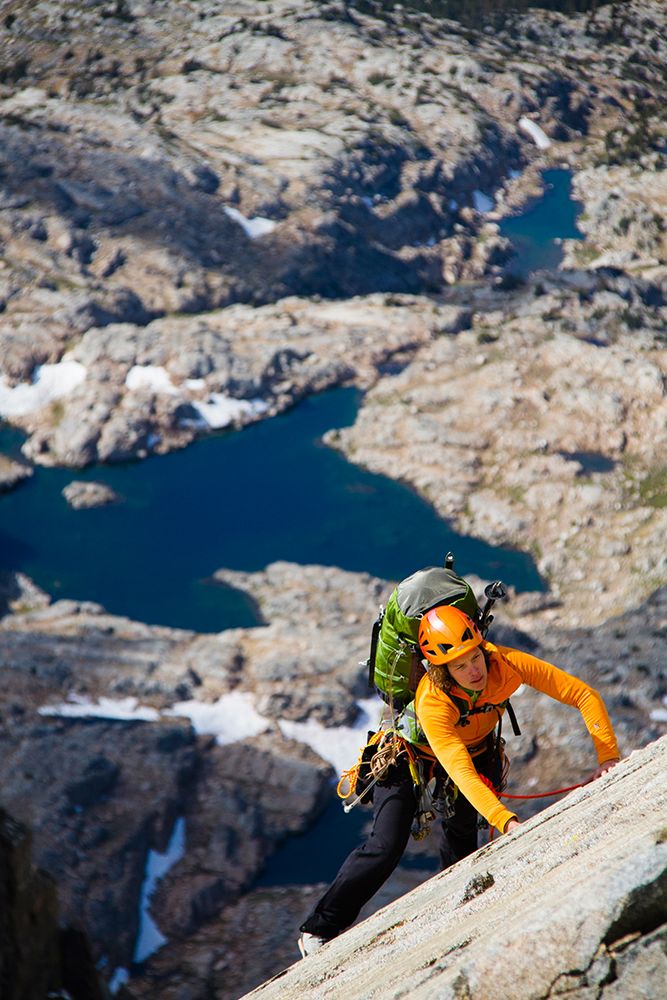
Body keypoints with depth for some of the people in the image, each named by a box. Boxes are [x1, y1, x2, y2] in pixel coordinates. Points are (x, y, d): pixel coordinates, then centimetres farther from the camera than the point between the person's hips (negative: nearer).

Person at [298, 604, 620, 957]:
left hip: (478, 751, 5)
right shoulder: (432, 703, -43)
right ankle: (319, 930, 3)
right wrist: (507, 821, -61)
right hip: (414, 756, -4)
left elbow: (584, 695, -29)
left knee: (461, 835, 2)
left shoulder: (507, 664, -34)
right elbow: (463, 775, -50)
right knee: (386, 848, -11)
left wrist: (608, 758, -37)